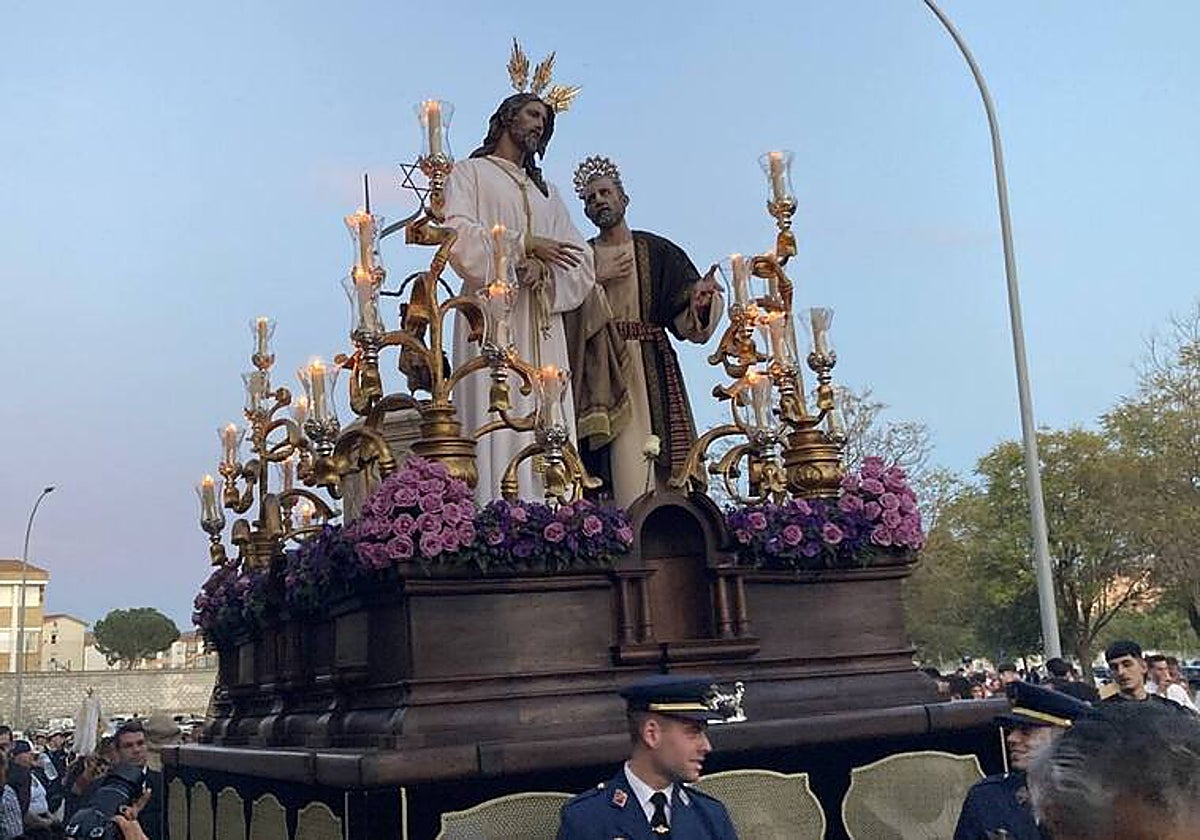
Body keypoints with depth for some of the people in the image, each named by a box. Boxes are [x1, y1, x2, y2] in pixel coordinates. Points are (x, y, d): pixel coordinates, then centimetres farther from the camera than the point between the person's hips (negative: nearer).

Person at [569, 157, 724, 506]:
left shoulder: (656, 251, 10)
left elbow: (688, 320, 2)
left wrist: (700, 299, -19)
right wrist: (597, 278, -5)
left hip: (647, 370, -1)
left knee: (640, 460, -11)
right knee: (604, 462, -8)